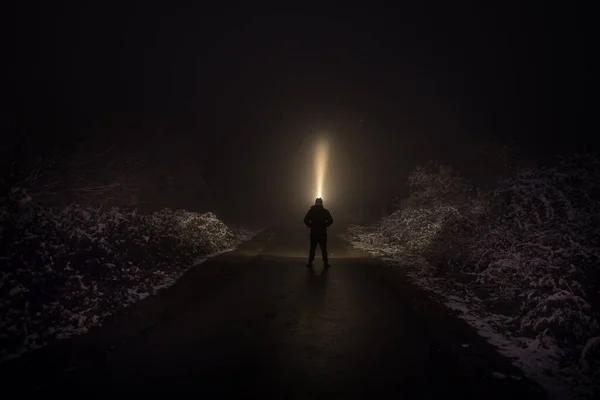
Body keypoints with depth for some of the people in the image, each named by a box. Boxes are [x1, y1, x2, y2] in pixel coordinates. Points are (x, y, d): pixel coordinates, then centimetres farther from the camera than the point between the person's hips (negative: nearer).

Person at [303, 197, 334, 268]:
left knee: (312, 248, 9)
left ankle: (310, 263, 10)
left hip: (313, 233, 1)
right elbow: (330, 220, -6)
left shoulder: (311, 210, 0)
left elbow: (306, 220, -5)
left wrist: (310, 226, 7)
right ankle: (326, 263, 8)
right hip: (323, 233, -1)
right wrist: (325, 226, 6)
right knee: (324, 249, 6)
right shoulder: (325, 211, -2)